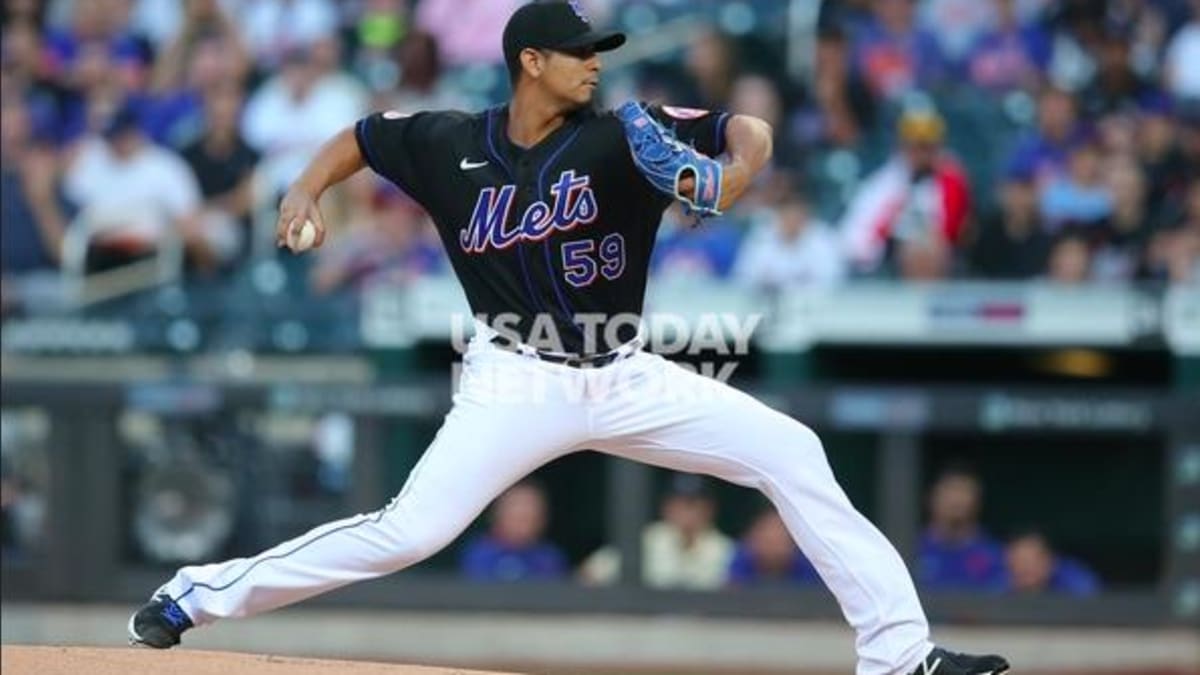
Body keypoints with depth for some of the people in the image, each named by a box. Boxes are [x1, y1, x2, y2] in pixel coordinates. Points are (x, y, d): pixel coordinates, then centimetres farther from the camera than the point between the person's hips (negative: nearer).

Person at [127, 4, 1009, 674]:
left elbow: (747, 131, -12)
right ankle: (198, 594, -3)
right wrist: (306, 191, -3)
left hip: (624, 379, 2)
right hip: (518, 382, -2)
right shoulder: (452, 144, -5)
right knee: (408, 532, -17)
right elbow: (362, 138, 14)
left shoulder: (616, 138, -7)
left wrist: (735, 171, -34)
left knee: (792, 453, -11)